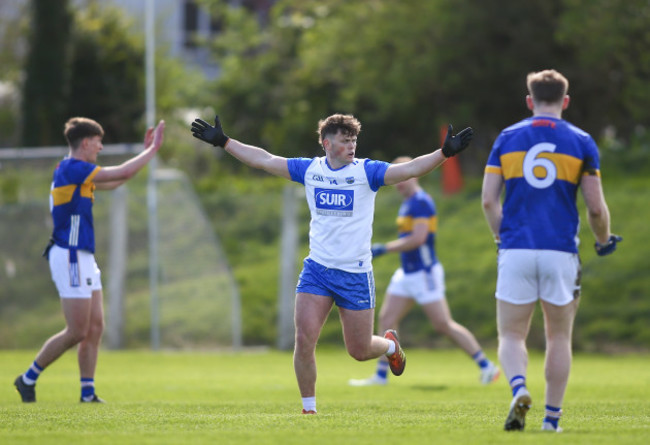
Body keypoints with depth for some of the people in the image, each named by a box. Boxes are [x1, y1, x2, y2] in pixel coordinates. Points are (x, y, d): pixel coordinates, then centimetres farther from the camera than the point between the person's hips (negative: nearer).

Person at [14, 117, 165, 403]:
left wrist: (147, 151, 23)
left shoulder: (77, 172, 15)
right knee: (77, 332, -7)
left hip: (83, 258, 10)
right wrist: (152, 149, -7)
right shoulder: (71, 169, -15)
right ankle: (29, 378, 3)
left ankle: (88, 392, 7)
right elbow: (122, 173, -17)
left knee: (95, 327, 6)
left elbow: (114, 182, 26)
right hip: (69, 258, -10)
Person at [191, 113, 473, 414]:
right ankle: (309, 408, 2)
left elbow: (410, 169, -16)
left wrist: (445, 152, -29)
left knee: (359, 351, 5)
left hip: (355, 274, -2)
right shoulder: (309, 170, 3)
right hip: (317, 269, 2)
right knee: (304, 339, -12)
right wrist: (222, 141, 7)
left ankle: (390, 345, 41)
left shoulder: (366, 172, -5)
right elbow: (263, 160, 8)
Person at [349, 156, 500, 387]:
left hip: (424, 273, -10)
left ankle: (486, 366, -1)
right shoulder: (407, 203, 14)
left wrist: (383, 248, -20)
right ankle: (381, 375, 9)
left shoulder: (421, 202, -15)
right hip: (407, 273, 10)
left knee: (444, 324, -8)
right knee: (386, 318, 5)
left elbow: (418, 238, -24)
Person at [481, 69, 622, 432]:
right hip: (560, 252, 0)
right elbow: (596, 207, 1)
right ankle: (552, 418, 12)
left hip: (516, 250, 0)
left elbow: (489, 200, 2)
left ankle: (519, 389, -24)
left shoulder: (507, 138, 6)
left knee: (511, 335, 5)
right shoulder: (581, 142, 3)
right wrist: (604, 240, 20)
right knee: (559, 337, 13)